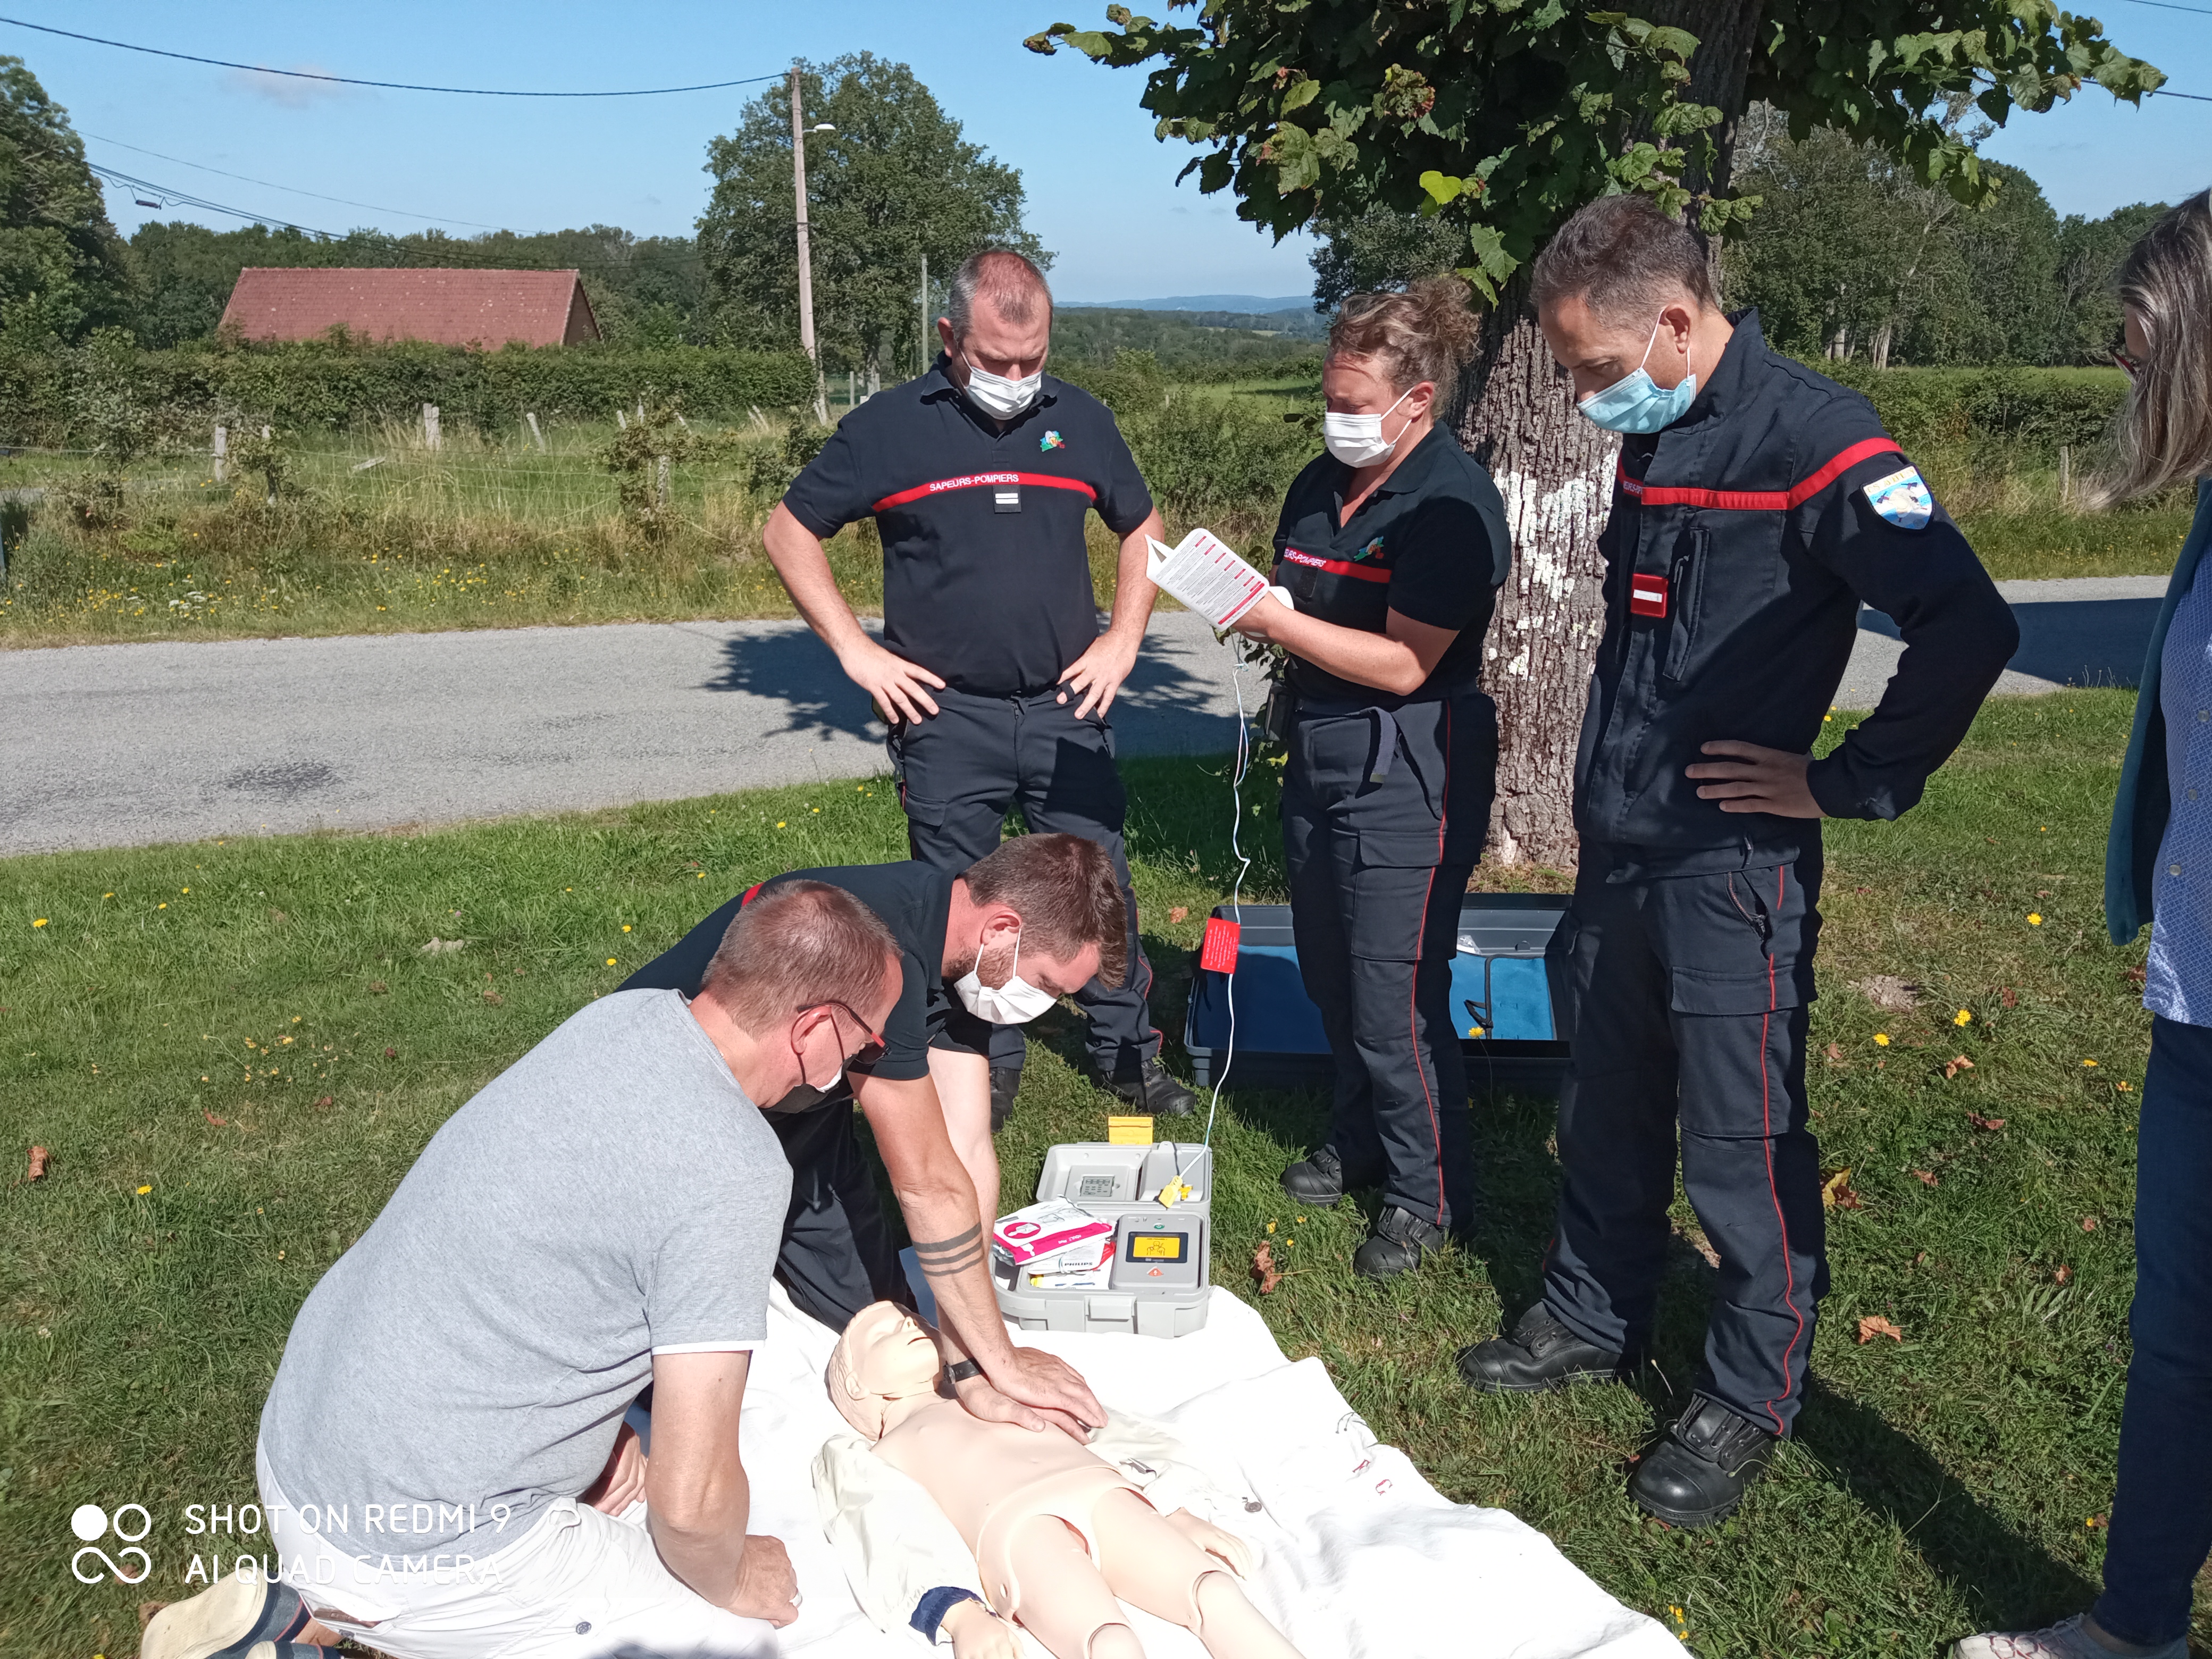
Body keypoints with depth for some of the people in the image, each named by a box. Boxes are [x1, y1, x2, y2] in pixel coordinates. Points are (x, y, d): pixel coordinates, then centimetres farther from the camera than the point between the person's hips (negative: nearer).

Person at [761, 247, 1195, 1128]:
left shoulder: (1079, 418, 5)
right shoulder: (888, 426, -3)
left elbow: (1141, 528, 18)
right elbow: (789, 532, 2)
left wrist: (1122, 640, 6)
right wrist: (856, 651, -5)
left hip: (1066, 708, 2)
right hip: (945, 716, -2)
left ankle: (1127, 1052, 25)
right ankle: (983, 1070, 23)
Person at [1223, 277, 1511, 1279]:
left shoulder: (1452, 506, -17)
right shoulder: (1324, 482, 9)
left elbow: (1402, 663, -22)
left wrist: (1274, 619, -23)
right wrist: (1256, 614, 3)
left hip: (1408, 780, -8)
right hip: (1321, 760, 9)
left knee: (1395, 999, -2)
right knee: (1330, 973, 18)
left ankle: (1428, 1194, 17)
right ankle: (1359, 1137, 39)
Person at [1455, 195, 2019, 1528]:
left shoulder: (1815, 439, -16)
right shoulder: (1651, 435, 10)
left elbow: (1970, 626, -21)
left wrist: (1850, 782, -16)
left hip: (1734, 863, -8)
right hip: (1619, 849, 8)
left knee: (1743, 1145, 5)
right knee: (1608, 1114, 20)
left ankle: (1753, 1399, 24)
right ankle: (1595, 1320, 39)